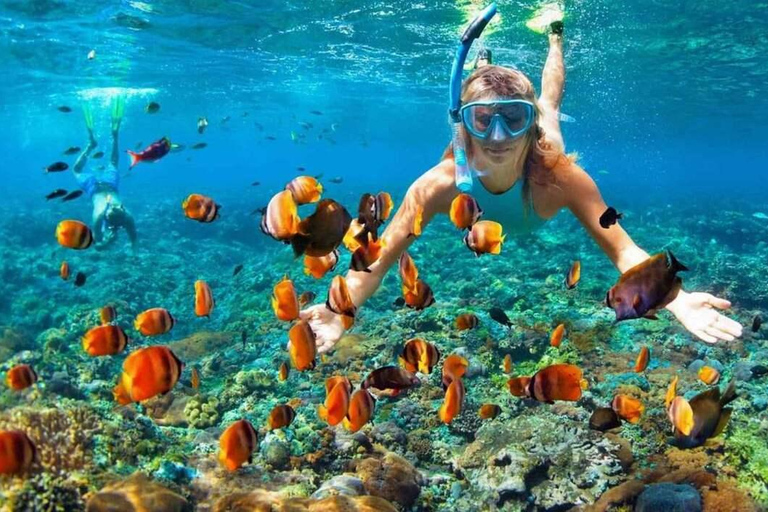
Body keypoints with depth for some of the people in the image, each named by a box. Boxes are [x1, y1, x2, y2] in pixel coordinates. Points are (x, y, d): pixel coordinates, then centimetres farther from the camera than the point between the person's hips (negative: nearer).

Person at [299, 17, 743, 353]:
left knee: (549, 101, 33)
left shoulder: (559, 175, -50)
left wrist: (675, 300, -67)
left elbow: (623, 250, -48)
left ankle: (556, 38, 56)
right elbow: (377, 263, -45)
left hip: (536, 151, 0)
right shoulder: (439, 184, -49)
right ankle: (483, 57, 60)